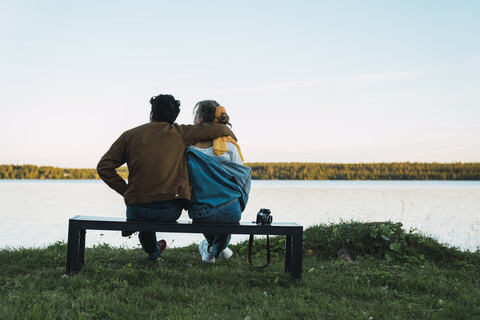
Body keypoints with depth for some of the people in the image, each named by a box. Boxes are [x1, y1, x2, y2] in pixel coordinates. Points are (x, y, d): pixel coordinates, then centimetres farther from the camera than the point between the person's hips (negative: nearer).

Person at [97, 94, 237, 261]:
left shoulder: (130, 135, 4)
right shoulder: (180, 133, 0)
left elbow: (103, 167, 2)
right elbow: (217, 130, -1)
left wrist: (125, 191, 8)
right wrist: (229, 133, 22)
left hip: (136, 210, 1)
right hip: (170, 211, -1)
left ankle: (153, 251, 57)